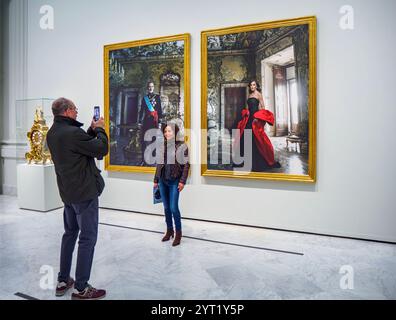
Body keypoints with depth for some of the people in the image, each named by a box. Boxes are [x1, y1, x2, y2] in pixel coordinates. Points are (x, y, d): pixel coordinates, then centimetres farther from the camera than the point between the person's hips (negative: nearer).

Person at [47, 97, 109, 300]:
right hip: (85, 192, -9)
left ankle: (63, 281, 30)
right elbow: (102, 149, -18)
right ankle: (81, 289, 9)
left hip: (67, 192, 10)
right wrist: (100, 129, -4)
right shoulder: (72, 133, -22)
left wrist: (92, 130, 7)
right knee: (87, 238, 0)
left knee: (70, 233, 20)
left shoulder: (52, 133, 7)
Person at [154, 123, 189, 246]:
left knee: (174, 208, -7)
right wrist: (156, 180, 12)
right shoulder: (162, 146, 9)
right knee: (166, 207, 11)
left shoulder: (182, 146, -5)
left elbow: (186, 165, -7)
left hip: (175, 181, -5)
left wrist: (182, 181, -13)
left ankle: (178, 233, 10)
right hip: (163, 181, 5)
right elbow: (159, 164, 13)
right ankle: (169, 230, 26)